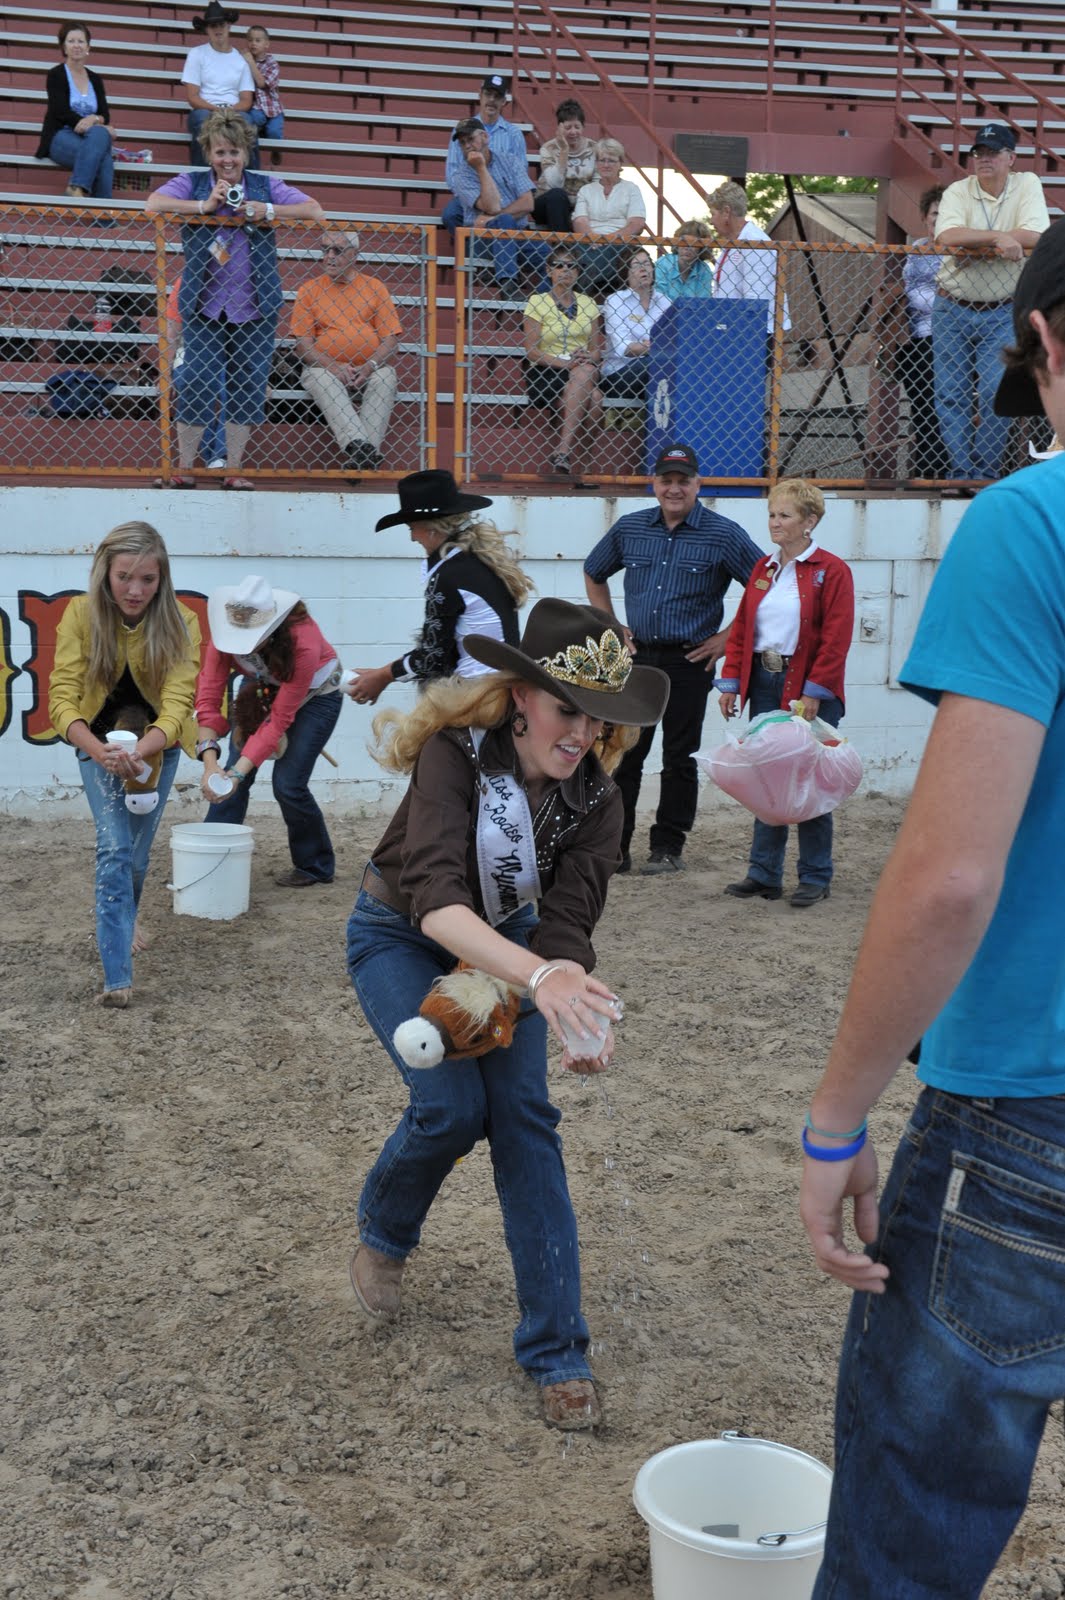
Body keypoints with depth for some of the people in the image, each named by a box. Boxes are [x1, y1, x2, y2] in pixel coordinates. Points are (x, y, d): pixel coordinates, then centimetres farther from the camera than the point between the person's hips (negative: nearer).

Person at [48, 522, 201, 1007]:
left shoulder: (180, 623, -25)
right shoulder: (80, 615, -24)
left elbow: (177, 705, -32)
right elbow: (62, 698, -29)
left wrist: (138, 752, -51)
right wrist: (100, 752, -47)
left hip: (157, 744, 1)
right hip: (98, 743, -1)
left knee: (136, 852, 12)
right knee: (114, 848, -17)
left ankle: (124, 918, 45)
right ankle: (117, 977, -18)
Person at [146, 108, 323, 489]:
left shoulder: (265, 186, 7)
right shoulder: (192, 183, 4)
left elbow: (315, 211, -1)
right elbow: (153, 204, -12)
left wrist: (269, 211, -15)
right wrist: (205, 205, -19)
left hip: (254, 309, 2)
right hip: (203, 307, -2)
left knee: (248, 388, 4)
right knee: (198, 386, -6)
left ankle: (234, 471, 14)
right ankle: (183, 468, 6)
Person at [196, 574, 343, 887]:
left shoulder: (303, 642, -40)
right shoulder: (227, 632, -29)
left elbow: (280, 718, -36)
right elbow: (208, 697, -30)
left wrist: (238, 771, -42)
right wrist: (210, 762, -42)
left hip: (315, 693, -4)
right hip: (261, 686, 4)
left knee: (288, 784, -12)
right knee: (232, 775, -10)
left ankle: (315, 867, 9)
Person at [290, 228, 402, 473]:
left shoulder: (375, 287, 11)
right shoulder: (309, 289, 10)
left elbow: (391, 338, 4)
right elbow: (302, 342, 2)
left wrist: (370, 366, -15)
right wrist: (333, 366, -15)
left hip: (369, 371, 1)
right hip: (325, 368, 0)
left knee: (386, 377, -31)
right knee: (318, 378, -33)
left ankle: (367, 450, -43)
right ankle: (357, 444, -51)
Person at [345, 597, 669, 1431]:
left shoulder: (595, 799, -20)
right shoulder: (455, 753, -33)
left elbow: (566, 926, -26)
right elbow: (436, 900, -45)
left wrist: (581, 1021, -48)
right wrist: (538, 976, -61)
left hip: (506, 941, 3)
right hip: (401, 938, -3)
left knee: (525, 1117, -10)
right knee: (453, 1106, -20)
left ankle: (558, 1352, -2)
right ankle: (382, 1236, 15)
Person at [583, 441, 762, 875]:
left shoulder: (724, 535, -5)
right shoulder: (629, 528, 7)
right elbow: (594, 574, 22)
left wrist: (728, 637, -5)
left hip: (689, 663, -3)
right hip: (636, 657, 3)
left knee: (679, 758, 5)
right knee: (622, 753, 3)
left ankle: (668, 848, 14)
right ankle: (612, 849, 10)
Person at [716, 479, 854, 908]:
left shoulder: (832, 571, -6)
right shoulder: (763, 570, 13)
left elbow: (836, 639, -12)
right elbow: (741, 629, 13)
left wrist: (813, 692, -17)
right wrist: (731, 682, 6)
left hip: (810, 691, -6)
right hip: (764, 683, 6)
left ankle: (815, 878, 11)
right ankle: (764, 875, 17)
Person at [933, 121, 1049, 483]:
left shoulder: (1027, 185, 1)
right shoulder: (958, 191, 0)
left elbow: (1036, 237, -16)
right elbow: (947, 236, -20)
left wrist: (972, 241, -17)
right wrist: (1000, 238, -25)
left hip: (1001, 312, -1)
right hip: (952, 308, 1)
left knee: (996, 392, -8)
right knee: (951, 395, 0)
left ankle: (986, 472, 3)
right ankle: (961, 471, 8)